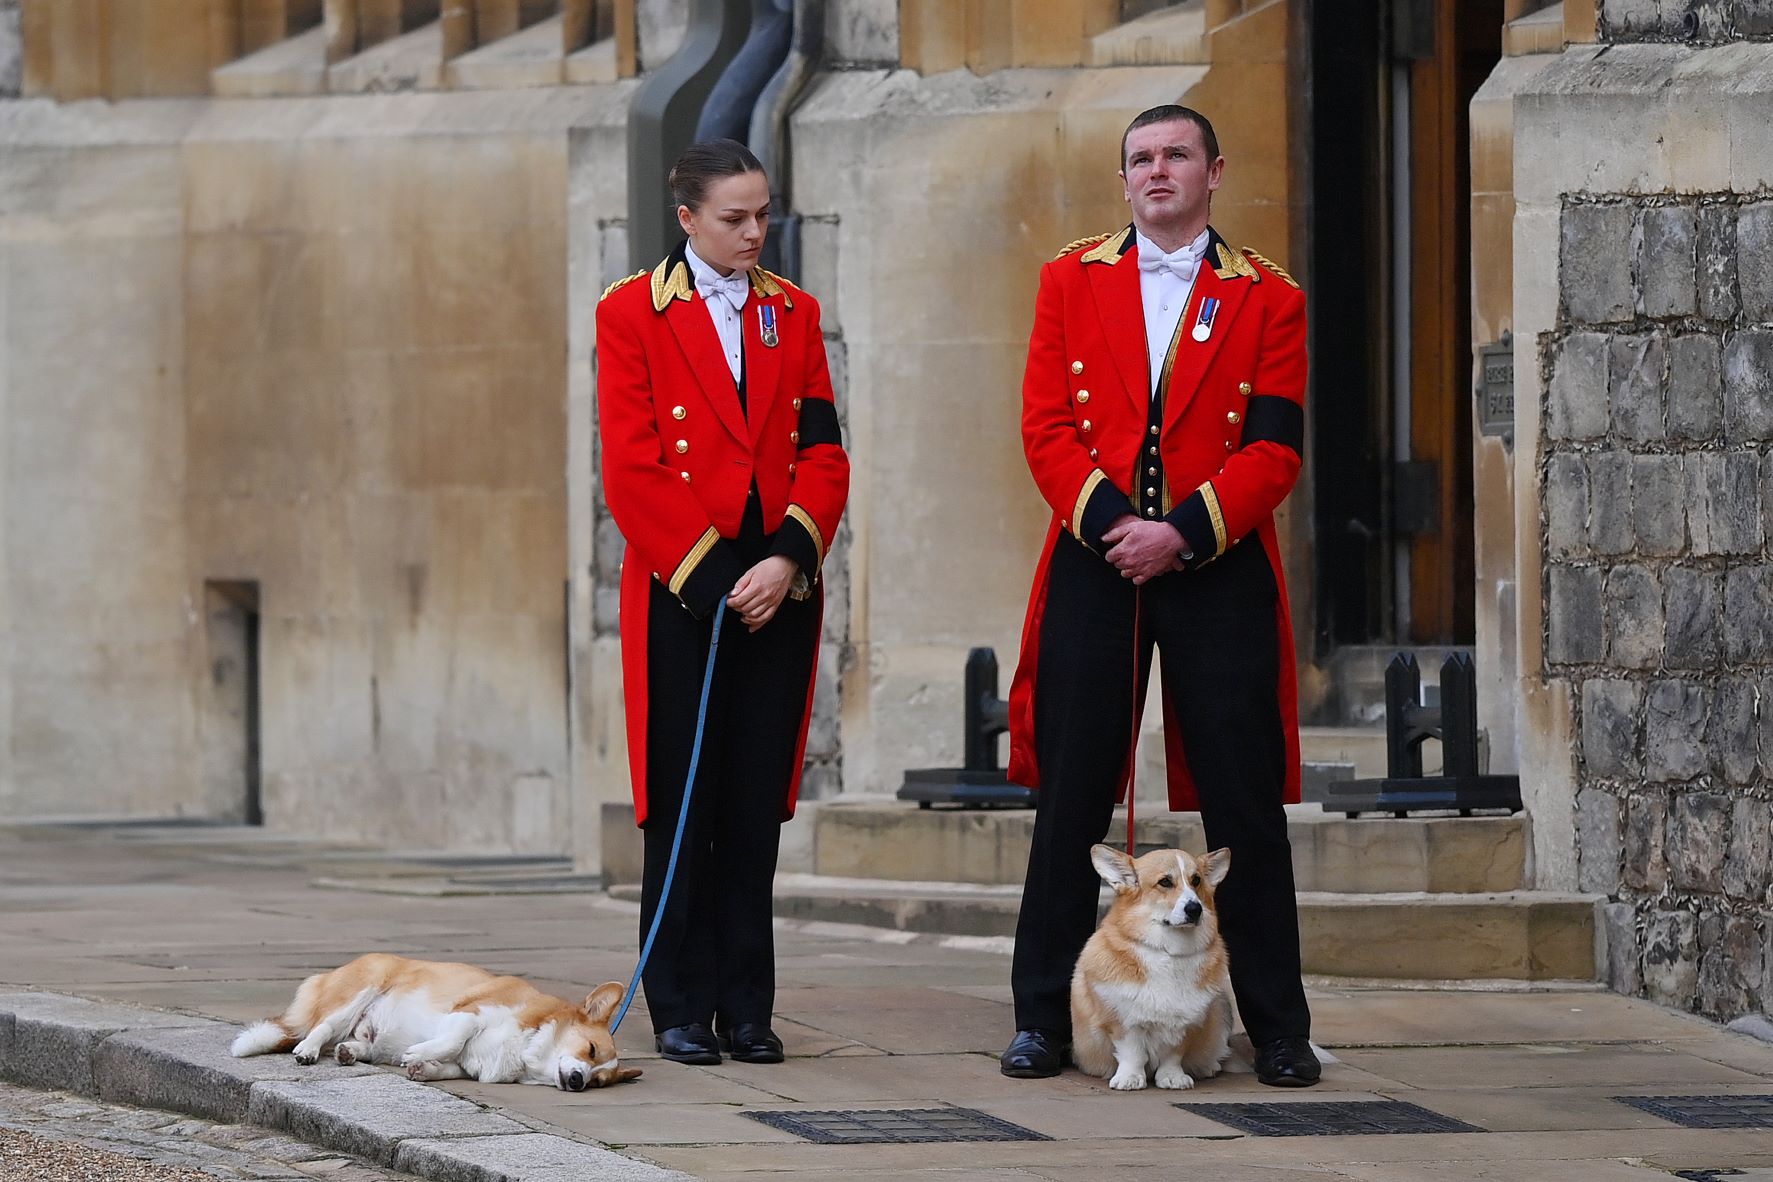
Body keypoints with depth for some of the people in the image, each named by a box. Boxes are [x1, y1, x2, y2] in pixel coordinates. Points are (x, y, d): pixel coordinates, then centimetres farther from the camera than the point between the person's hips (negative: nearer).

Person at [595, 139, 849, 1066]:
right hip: (680, 588, -3)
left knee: (757, 805, 4)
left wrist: (790, 559, -8)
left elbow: (823, 454, 7)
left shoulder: (792, 314, 12)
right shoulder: (632, 312, -1)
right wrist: (706, 576, -10)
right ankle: (682, 1011, 5)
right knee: (684, 805, -1)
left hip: (778, 587, 3)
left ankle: (747, 1010, 9)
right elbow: (630, 468, -6)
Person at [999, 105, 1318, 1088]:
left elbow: (1274, 449, -3)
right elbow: (1046, 425, 2)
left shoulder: (1268, 300, 5)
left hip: (1219, 569, -1)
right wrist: (1110, 523, -13)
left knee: (1244, 801, 0)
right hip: (1093, 564, 1)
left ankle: (1277, 1029, 6)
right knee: (1070, 795, 2)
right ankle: (1045, 1020, 9)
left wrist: (1183, 533, -15)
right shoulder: (1072, 280, 9)